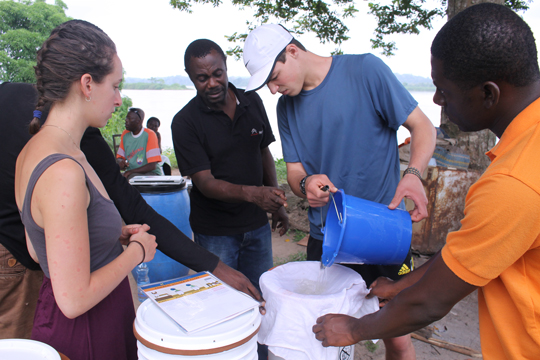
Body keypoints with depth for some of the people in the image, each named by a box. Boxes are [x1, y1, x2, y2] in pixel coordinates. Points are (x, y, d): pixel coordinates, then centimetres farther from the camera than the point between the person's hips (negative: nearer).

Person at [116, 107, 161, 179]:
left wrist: (130, 172, -19)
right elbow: (119, 156, 17)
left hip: (150, 173, -5)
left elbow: (152, 166, -14)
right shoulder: (125, 134, 10)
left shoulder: (150, 135, -9)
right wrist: (121, 162, -8)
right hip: (131, 173, 5)